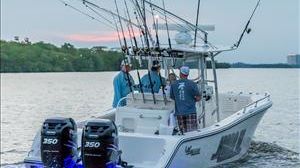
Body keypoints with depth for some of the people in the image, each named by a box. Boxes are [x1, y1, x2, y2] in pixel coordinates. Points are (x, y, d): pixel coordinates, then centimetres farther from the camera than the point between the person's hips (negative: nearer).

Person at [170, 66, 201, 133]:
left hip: (179, 113, 3)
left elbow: (172, 97, 11)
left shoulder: (173, 84, 2)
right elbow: (198, 98, -3)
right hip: (190, 112, -3)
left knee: (183, 132, 9)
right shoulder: (192, 84, -6)